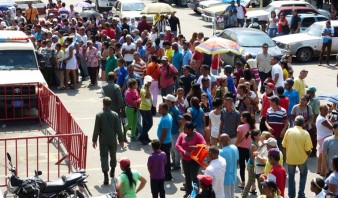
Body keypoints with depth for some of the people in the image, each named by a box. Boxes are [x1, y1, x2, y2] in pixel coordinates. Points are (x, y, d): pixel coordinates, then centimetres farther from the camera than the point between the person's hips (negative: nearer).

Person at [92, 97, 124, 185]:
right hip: (113, 140, 2)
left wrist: (94, 140, 3)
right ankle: (112, 172, 39)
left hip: (103, 140, -2)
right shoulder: (115, 115, -8)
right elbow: (118, 129, -5)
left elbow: (96, 129, -8)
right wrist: (121, 140, 5)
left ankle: (106, 176, -14)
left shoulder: (99, 115, -12)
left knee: (104, 157, -1)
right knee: (113, 156, 21)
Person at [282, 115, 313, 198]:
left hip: (290, 157, 1)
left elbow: (284, 145, -5)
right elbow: (308, 149, -13)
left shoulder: (288, 131, -10)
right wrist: (308, 155, 9)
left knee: (291, 176, 21)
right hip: (301, 158, -1)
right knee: (303, 174, 24)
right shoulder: (305, 133, -14)